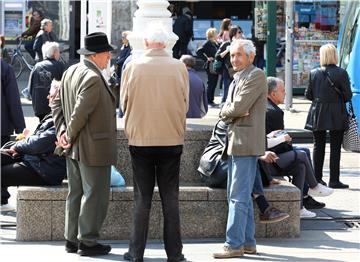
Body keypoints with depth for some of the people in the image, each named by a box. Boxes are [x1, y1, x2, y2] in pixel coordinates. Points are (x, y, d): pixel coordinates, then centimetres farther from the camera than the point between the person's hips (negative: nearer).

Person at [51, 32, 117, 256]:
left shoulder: (70, 72, 8)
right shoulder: (93, 78, -22)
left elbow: (57, 104, 12)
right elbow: (80, 113, -24)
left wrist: (62, 132, 5)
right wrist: (70, 137, -11)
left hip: (74, 148, 10)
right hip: (93, 149, -10)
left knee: (76, 194, 16)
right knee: (94, 196, 1)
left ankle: (72, 239, 23)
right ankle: (88, 242, 7)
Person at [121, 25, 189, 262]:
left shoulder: (133, 66, -7)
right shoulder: (179, 67, -6)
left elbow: (124, 103, 3)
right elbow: (185, 104, 4)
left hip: (140, 138, 0)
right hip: (172, 139, 0)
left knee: (142, 198, 8)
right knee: (170, 198, 8)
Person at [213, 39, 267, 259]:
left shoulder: (256, 76, -9)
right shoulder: (238, 78, 21)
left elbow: (238, 107, -18)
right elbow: (225, 113, 14)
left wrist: (227, 110, 1)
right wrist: (230, 112, -6)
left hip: (246, 143, -10)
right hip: (235, 142, 10)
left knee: (238, 196, -10)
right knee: (242, 196, 14)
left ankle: (235, 244, -9)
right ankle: (248, 242, 20)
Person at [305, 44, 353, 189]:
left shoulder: (314, 73, -2)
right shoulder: (341, 73, -11)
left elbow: (308, 94, 3)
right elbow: (348, 95, -8)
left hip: (318, 115, 3)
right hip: (336, 116, -3)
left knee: (318, 146, 11)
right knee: (335, 147, 3)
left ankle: (317, 178, 13)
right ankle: (334, 180, 1)